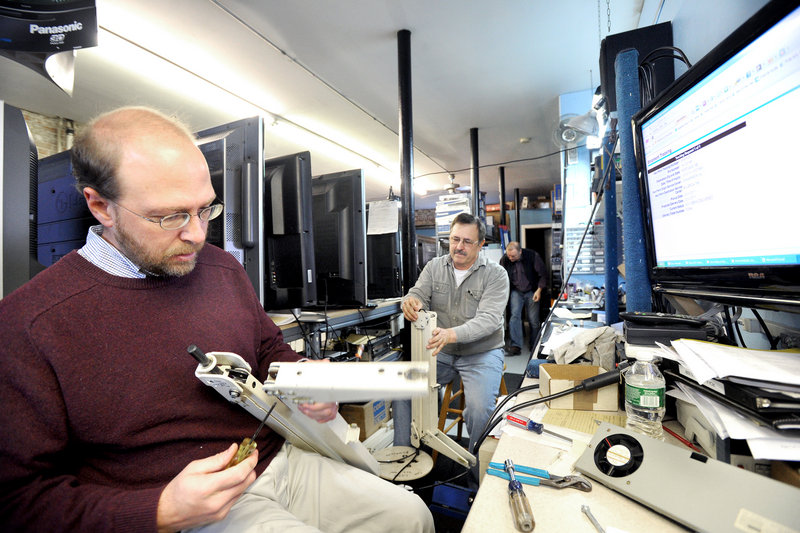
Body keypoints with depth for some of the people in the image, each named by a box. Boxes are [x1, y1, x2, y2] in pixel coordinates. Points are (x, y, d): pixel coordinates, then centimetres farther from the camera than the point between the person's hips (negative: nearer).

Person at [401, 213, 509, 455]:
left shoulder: (495, 274, -8)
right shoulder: (434, 266, 4)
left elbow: (488, 319, -20)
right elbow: (418, 294, -4)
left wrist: (452, 334, -37)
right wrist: (411, 302, -31)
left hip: (481, 353, -3)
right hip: (440, 351, 3)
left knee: (479, 409, -24)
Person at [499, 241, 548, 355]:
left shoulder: (533, 256, -15)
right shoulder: (504, 260, -11)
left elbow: (543, 274, -6)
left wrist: (539, 290, -13)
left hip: (532, 291, -1)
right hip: (516, 291, 1)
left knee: (533, 320, 1)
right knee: (515, 315, -16)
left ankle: (533, 345, 20)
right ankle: (516, 346, -15)